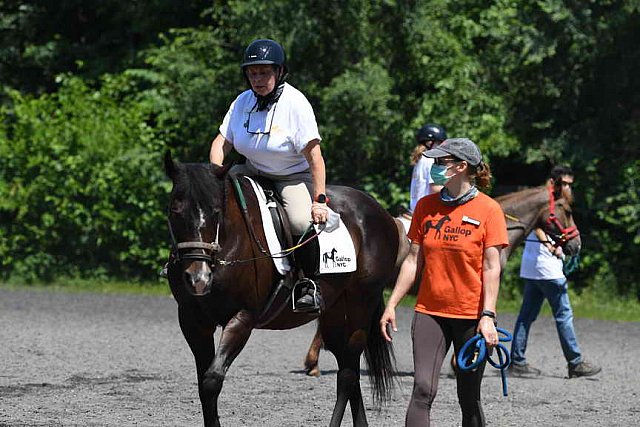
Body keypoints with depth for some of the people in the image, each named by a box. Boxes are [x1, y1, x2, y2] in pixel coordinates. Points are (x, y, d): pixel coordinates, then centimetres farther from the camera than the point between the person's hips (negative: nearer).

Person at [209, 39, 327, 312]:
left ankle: (310, 285, -12)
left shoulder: (295, 103, -17)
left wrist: (319, 200, -24)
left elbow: (314, 156, -19)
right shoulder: (243, 102, -2)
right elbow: (221, 142, 3)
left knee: (302, 222, -32)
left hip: (294, 176, -5)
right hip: (253, 172, 5)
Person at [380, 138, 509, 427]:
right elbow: (413, 261, 10)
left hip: (471, 315, -3)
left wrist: (488, 316, -16)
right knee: (423, 391, -11)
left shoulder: (489, 210, -4)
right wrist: (391, 305, 4)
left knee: (469, 399, 5)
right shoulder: (425, 206, 6)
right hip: (430, 312, 3)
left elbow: (492, 268, -8)